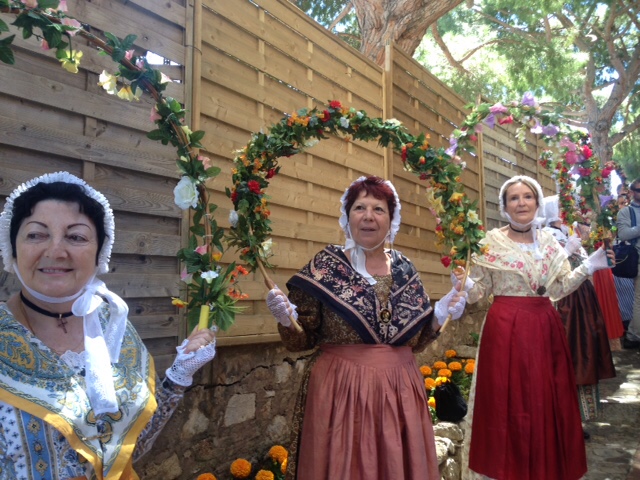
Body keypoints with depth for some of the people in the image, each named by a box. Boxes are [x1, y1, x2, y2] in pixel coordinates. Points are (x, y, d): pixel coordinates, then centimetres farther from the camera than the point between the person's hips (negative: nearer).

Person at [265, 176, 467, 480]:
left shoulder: (404, 269, 5)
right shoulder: (325, 266, -5)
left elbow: (413, 340, 12)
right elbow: (301, 341, -4)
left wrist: (441, 313, -1)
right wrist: (286, 318, -23)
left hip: (398, 391, 4)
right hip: (340, 390, -3)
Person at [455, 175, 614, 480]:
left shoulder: (549, 242, 10)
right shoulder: (491, 242, -3)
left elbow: (559, 288, 10)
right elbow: (479, 290, -2)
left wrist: (588, 267, -1)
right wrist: (464, 282, -22)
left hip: (544, 328, 4)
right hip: (505, 329, -4)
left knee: (548, 401, 11)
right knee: (509, 402, 1)